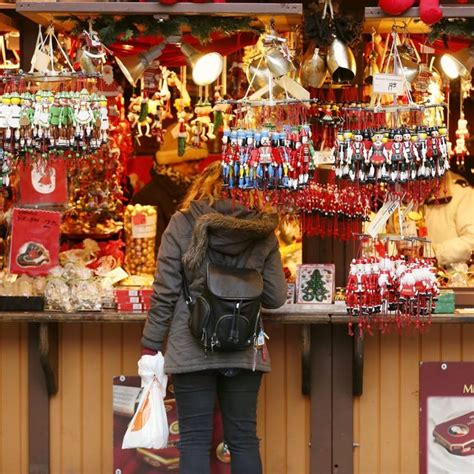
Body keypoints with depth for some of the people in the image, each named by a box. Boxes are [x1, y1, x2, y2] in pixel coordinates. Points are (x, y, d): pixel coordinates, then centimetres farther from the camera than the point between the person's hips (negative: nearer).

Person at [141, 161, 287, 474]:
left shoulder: (182, 225, -3)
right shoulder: (262, 232, 1)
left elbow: (165, 293, -5)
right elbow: (276, 297, 3)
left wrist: (151, 346, 3)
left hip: (192, 351, -2)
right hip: (245, 352, 2)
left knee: (195, 440, 2)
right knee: (244, 439, 9)